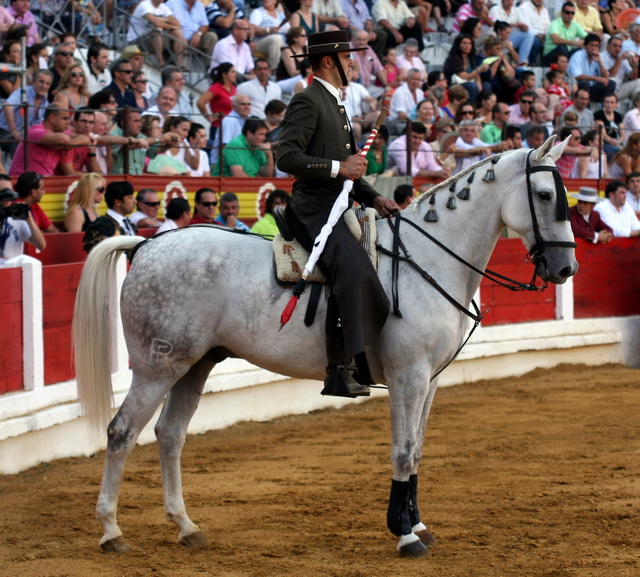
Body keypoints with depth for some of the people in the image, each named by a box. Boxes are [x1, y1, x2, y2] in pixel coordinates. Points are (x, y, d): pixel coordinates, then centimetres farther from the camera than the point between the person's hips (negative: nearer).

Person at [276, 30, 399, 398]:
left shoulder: (335, 103, 23)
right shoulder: (307, 101, -8)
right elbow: (287, 157, -19)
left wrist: (373, 198, 14)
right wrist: (339, 168, -22)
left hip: (336, 209, 11)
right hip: (313, 211, -11)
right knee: (352, 269, -30)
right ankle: (340, 370, -34)